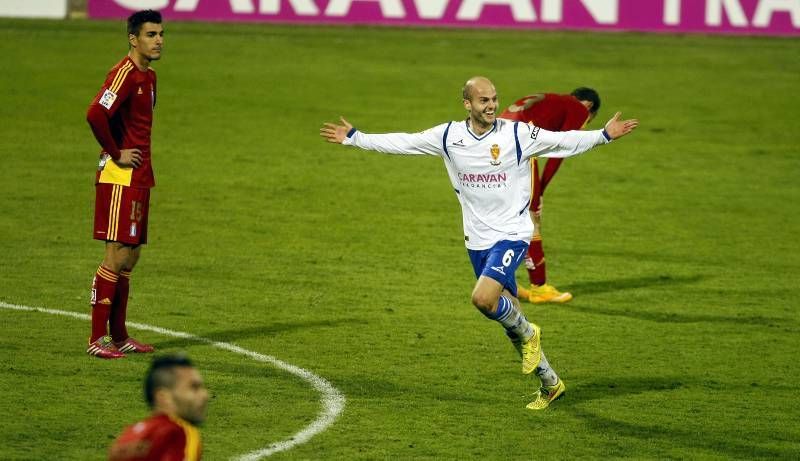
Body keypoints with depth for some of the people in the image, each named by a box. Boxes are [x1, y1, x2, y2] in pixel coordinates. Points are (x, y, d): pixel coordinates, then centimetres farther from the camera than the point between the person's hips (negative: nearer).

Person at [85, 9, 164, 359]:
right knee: (117, 256, -9)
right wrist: (117, 155, -18)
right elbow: (95, 114, -28)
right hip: (120, 179, -9)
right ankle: (97, 339, -6)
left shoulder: (148, 76, 15)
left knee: (130, 258, 12)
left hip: (139, 178, 9)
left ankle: (119, 336, 19)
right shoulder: (125, 74, -15)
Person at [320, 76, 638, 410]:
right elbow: (402, 142, 7)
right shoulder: (448, 136, 0)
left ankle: (527, 334, 6)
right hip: (477, 241, 5)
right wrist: (354, 138, 6)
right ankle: (550, 383, 26)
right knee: (506, 312, 10)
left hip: (512, 235, -5)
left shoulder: (517, 134, -10)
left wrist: (604, 135, -23)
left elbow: (565, 141, -10)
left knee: (483, 298, -26)